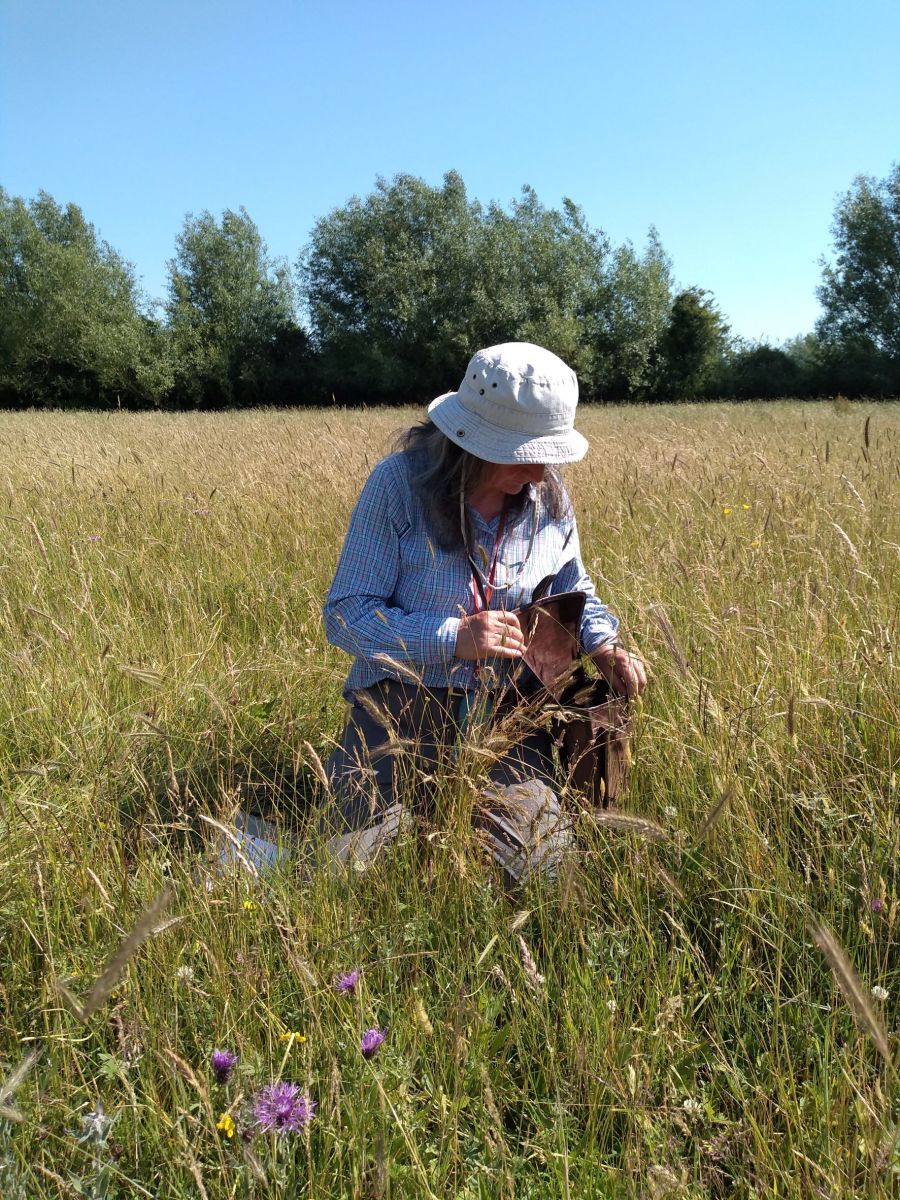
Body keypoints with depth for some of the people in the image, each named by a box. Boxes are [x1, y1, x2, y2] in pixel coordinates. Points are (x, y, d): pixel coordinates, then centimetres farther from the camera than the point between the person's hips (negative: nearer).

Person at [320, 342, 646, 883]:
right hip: (404, 701, -2)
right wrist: (454, 637, -23)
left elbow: (574, 589, 18)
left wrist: (603, 643, -4)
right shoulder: (401, 482, -13)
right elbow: (346, 613, -11)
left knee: (535, 859, -16)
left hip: (507, 711, 3)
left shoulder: (548, 496, 0)